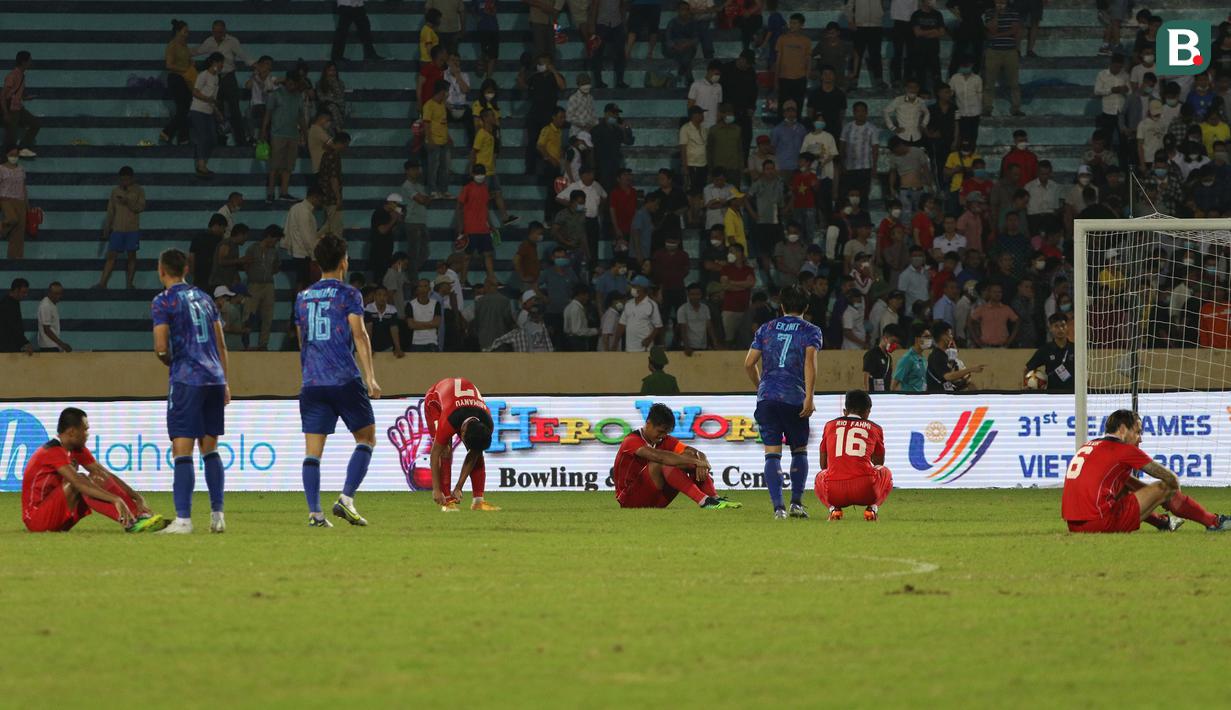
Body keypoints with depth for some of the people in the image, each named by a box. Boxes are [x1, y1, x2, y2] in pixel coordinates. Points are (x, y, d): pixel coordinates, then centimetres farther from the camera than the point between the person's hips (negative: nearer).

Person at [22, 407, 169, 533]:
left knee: (98, 479, -5)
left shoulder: (77, 451, 8)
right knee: (81, 480, -27)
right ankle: (129, 522, -37)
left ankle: (139, 516, -19)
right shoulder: (54, 452, -20)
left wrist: (137, 498, -7)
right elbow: (79, 483, -33)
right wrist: (116, 499, -41)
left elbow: (107, 475, 5)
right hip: (36, 518, -9)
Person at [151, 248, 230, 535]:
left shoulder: (163, 302, -4)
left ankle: (183, 519, -13)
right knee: (210, 449, 12)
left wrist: (168, 361, 11)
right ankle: (217, 515, 8)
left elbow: (161, 348, -11)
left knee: (182, 450, -7)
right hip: (214, 378, 6)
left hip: (187, 380, -6)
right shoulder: (204, 298, 16)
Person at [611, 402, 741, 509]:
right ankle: (703, 501, -43)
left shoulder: (665, 441, 8)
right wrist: (694, 461, -34)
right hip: (629, 499, -7)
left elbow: (696, 454, -2)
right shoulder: (632, 441, -14)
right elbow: (659, 456, -33)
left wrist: (701, 463, -27)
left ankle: (714, 499, -26)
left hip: (655, 502, 7)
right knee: (662, 464, -31)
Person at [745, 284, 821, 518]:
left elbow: (749, 363, 11)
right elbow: (810, 361, -10)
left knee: (772, 453, -2)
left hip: (767, 397, 2)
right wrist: (809, 397, -15)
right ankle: (796, 502, 6)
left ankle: (778, 506, -14)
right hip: (794, 399, -2)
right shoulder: (811, 331, 6)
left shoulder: (766, 329, 15)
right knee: (799, 451, 16)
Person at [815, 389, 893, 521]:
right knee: (886, 474, 33)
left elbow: (823, 465, 28)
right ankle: (872, 507, 8)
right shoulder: (875, 428, 18)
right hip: (866, 491, -1)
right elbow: (879, 463, 32)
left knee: (820, 477, 37)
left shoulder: (830, 425, 20)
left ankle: (834, 508, 9)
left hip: (834, 492, 1)